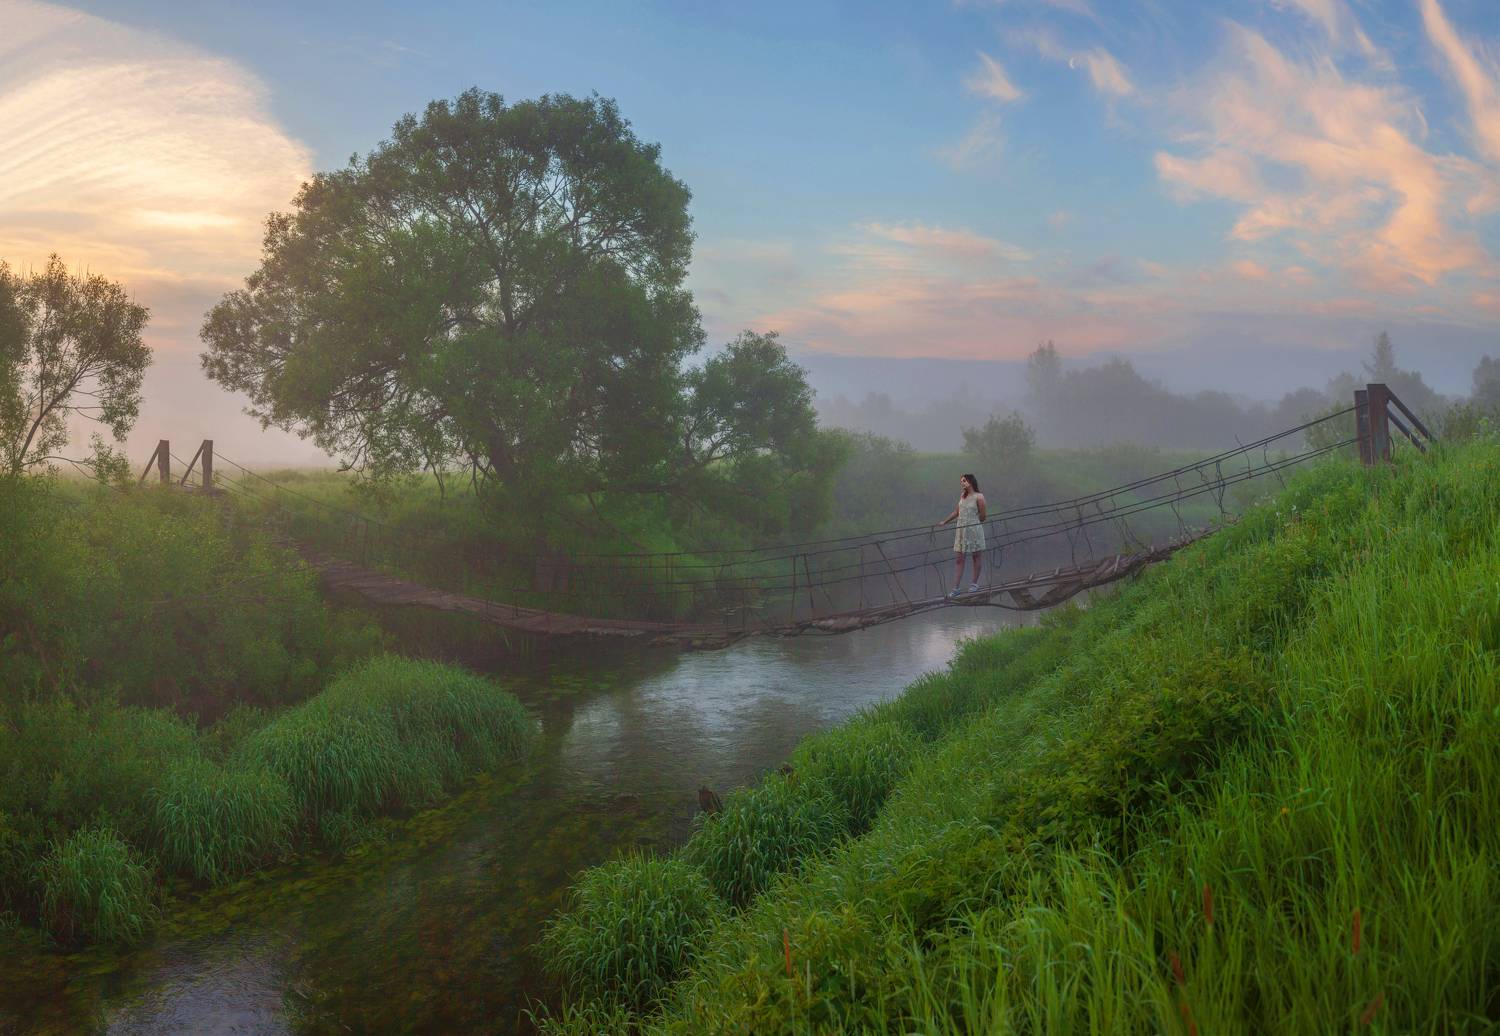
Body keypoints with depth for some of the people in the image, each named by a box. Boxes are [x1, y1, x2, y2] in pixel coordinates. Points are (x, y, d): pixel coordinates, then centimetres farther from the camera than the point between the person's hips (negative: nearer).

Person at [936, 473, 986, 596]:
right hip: (961, 530, 5)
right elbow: (956, 512, 16)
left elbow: (982, 516, -6)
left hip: (974, 530, -5)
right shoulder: (963, 496, 8)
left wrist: (972, 523, 7)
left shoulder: (979, 497, -9)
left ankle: (975, 583, 23)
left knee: (976, 557, 9)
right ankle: (955, 588, 1)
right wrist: (944, 522, 15)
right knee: (959, 559, 1)